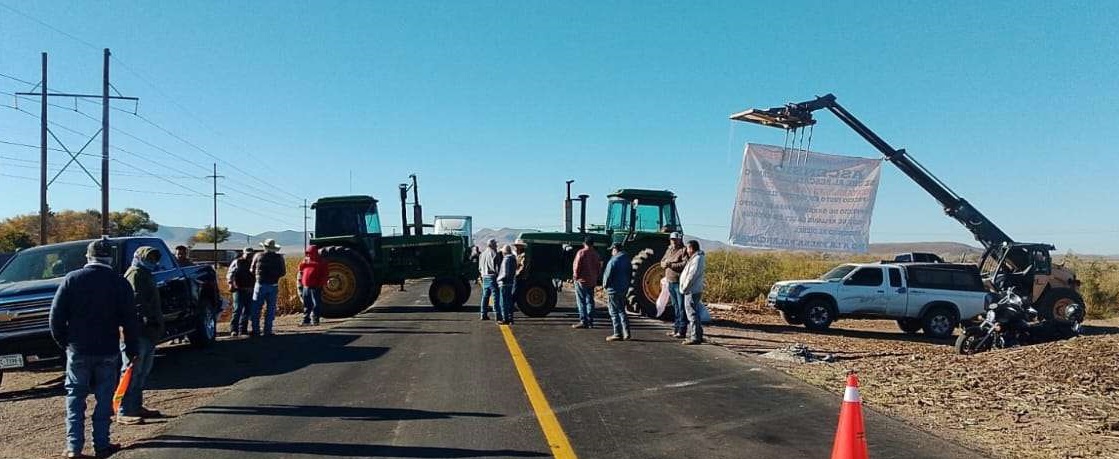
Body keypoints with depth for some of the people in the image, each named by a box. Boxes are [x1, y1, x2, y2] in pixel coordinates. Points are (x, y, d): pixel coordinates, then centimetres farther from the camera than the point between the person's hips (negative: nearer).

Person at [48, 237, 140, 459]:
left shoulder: (72, 279, -2)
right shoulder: (120, 283, -3)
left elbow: (56, 315, -2)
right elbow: (130, 321, -4)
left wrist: (63, 341, 10)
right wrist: (131, 349, 4)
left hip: (78, 350, 0)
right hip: (108, 351, 0)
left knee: (75, 398, 10)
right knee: (104, 399, 9)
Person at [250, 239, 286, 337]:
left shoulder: (258, 256, -2)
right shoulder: (279, 258, -2)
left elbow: (252, 270, 5)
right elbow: (283, 272, 3)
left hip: (260, 284, -1)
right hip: (273, 286, 1)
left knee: (256, 308, 8)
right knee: (271, 309, 7)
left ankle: (255, 330, 7)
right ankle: (268, 331, 6)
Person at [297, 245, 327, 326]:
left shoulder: (320, 262, 1)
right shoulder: (305, 261, 15)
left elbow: (324, 275, -2)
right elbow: (301, 273, 17)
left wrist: (321, 284, -9)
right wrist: (300, 285, 7)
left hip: (316, 287, -5)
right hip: (306, 287, 5)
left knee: (316, 304, -4)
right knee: (306, 305, 10)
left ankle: (315, 320, 1)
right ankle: (306, 320, 17)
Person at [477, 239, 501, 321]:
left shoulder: (482, 254, 14)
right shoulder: (494, 254, -11)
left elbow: (480, 267, 19)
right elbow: (496, 266, -15)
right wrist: (498, 275, -5)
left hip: (484, 277, 8)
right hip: (492, 277, -8)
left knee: (485, 296, 13)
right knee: (495, 296, -6)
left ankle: (484, 314, 15)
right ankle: (497, 315, -9)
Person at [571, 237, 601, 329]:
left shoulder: (581, 252, -11)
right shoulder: (596, 254, 6)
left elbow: (577, 265, -14)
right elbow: (599, 267, 10)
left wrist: (576, 276, -3)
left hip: (582, 280, -5)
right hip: (592, 281, 5)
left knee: (581, 302, -2)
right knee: (590, 301, 11)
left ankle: (583, 321, -6)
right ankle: (590, 322, 11)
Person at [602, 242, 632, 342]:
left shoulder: (614, 260, -18)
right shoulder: (627, 260, 8)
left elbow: (608, 275, -19)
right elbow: (630, 274, 14)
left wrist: (605, 285, -5)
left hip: (614, 289, -8)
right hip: (624, 289, 8)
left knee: (614, 312, 0)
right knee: (622, 311, 17)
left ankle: (618, 334, 0)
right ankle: (626, 332, 15)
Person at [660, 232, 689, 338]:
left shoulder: (684, 250, -8)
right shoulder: (669, 250, 17)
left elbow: (685, 264, -19)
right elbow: (662, 262, 16)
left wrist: (672, 264, -20)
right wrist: (666, 263, -7)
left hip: (680, 282, -8)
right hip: (670, 282, 8)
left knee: (681, 307, -6)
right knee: (675, 306, 13)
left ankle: (682, 331, -4)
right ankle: (676, 329, 20)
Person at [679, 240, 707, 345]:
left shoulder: (697, 259, -17)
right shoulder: (695, 258, 16)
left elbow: (691, 276, -20)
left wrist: (684, 288, -14)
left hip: (692, 291, -10)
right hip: (693, 291, 10)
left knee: (692, 313, -8)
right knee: (694, 313, 15)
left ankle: (695, 337, -6)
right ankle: (698, 335, 22)